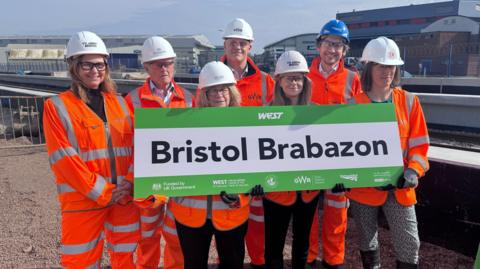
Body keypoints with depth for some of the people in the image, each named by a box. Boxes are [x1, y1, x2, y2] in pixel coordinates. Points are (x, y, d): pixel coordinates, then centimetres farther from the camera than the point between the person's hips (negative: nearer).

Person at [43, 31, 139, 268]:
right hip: (83, 201, -3)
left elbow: (137, 145, 5)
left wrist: (130, 182, -10)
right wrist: (102, 193, -13)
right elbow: (63, 158, -10)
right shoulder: (57, 106, -3)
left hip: (124, 197, 4)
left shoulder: (119, 103, 10)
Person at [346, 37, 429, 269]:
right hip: (363, 187, -1)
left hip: (399, 188, 1)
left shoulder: (409, 101, 1)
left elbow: (419, 144, 3)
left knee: (409, 246, 5)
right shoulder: (353, 105, -6)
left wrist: (413, 172, -14)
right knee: (367, 241, 16)